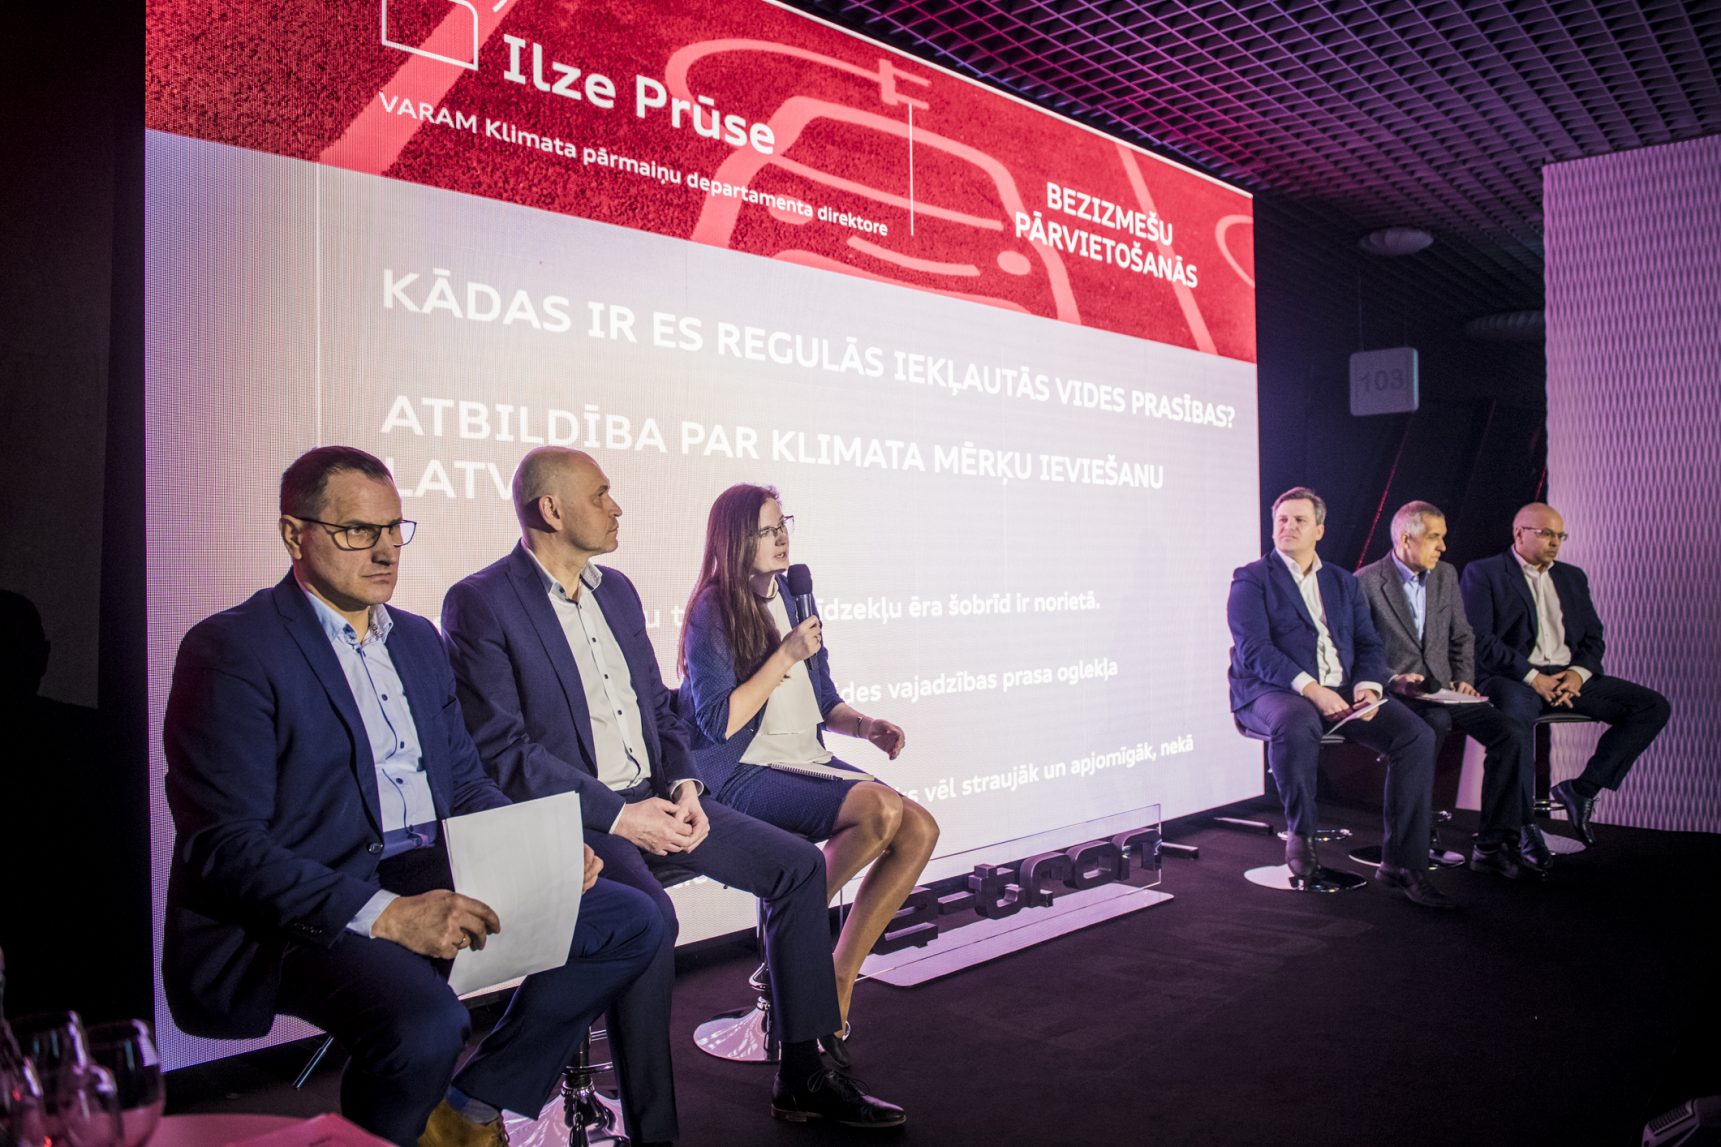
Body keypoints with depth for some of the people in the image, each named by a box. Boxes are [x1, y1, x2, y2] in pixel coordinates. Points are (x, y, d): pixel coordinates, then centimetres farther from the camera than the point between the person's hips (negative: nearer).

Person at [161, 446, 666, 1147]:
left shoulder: (417, 638, 17)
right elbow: (224, 846, -16)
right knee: (426, 1021, -36)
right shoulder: (230, 649, -8)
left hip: (433, 880, 8)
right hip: (305, 911, -8)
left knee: (631, 923, -1)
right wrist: (384, 915, -27)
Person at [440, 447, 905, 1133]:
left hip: (653, 797, 8)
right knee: (647, 914, -35)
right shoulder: (479, 603, -9)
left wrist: (683, 785, -2)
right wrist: (616, 815, -19)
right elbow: (501, 749, -16)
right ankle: (651, 1129, -18)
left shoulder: (617, 589, 14)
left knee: (798, 864, 0)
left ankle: (802, 1075, 10)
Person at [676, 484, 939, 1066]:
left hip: (805, 760, 8)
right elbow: (719, 723, -16)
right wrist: (787, 655, -16)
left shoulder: (794, 599, 13)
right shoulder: (713, 613, -8)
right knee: (880, 808, -29)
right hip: (740, 773, -7)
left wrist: (866, 725, -1)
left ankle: (839, 979, -4)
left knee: (920, 829, -12)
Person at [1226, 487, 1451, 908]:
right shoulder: (1251, 579, 4)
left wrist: (1368, 685, -8)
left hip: (1343, 691, 5)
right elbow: (1253, 649, -10)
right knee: (1296, 727, -40)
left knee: (1417, 736, -19)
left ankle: (1401, 862, -12)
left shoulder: (1343, 583, 21)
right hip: (1274, 692, -5)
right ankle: (1300, 833, -14)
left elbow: (1368, 644, 15)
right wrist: (1310, 688, -22)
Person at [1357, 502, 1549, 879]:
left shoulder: (1446, 575, 15)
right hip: (1394, 693, -6)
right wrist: (1392, 679, -20)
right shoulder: (1366, 582, -5)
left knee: (1514, 733, -18)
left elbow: (1462, 637, 22)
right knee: (1436, 721, -38)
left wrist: (1463, 679, 5)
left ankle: (1493, 844, -15)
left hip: (1442, 691, 6)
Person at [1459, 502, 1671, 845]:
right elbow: (1480, 640, -8)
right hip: (1512, 677, -6)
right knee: (1515, 714, -40)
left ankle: (1582, 789, -8)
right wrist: (1532, 677, -17)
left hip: (1568, 676, 6)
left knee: (1653, 706, -11)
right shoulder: (1483, 573, 4)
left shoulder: (1573, 577, 23)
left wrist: (1578, 672, -6)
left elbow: (1593, 637, 17)